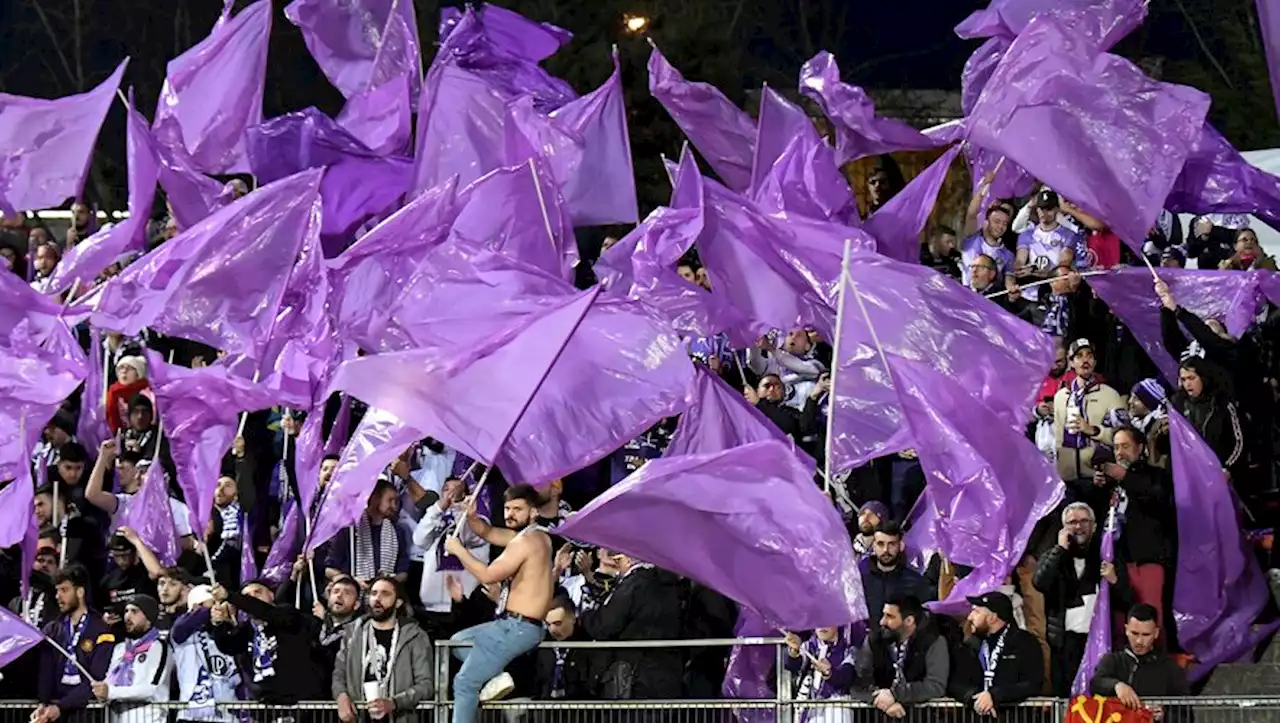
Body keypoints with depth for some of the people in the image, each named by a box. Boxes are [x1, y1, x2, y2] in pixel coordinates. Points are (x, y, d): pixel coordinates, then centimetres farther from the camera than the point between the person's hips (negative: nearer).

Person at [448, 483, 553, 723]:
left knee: (465, 683, -6)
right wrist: (471, 517, 2)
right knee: (458, 642, 25)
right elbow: (488, 533, 23)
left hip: (516, 628, -10)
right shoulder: (534, 535, 14)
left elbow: (488, 575, -21)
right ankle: (497, 676, 3)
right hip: (515, 625, 10)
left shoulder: (527, 541, -17)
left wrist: (459, 550, -9)